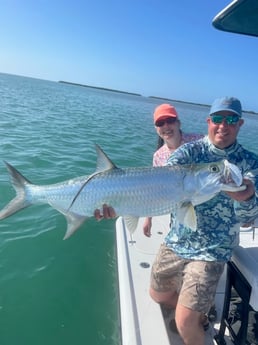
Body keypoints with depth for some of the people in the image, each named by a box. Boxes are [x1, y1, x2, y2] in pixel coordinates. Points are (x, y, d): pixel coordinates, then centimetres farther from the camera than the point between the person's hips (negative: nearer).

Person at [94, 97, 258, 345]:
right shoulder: (191, 150, -8)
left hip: (211, 251, -3)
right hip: (177, 241, 4)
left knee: (185, 324, -8)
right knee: (158, 295, 22)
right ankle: (199, 311, 50)